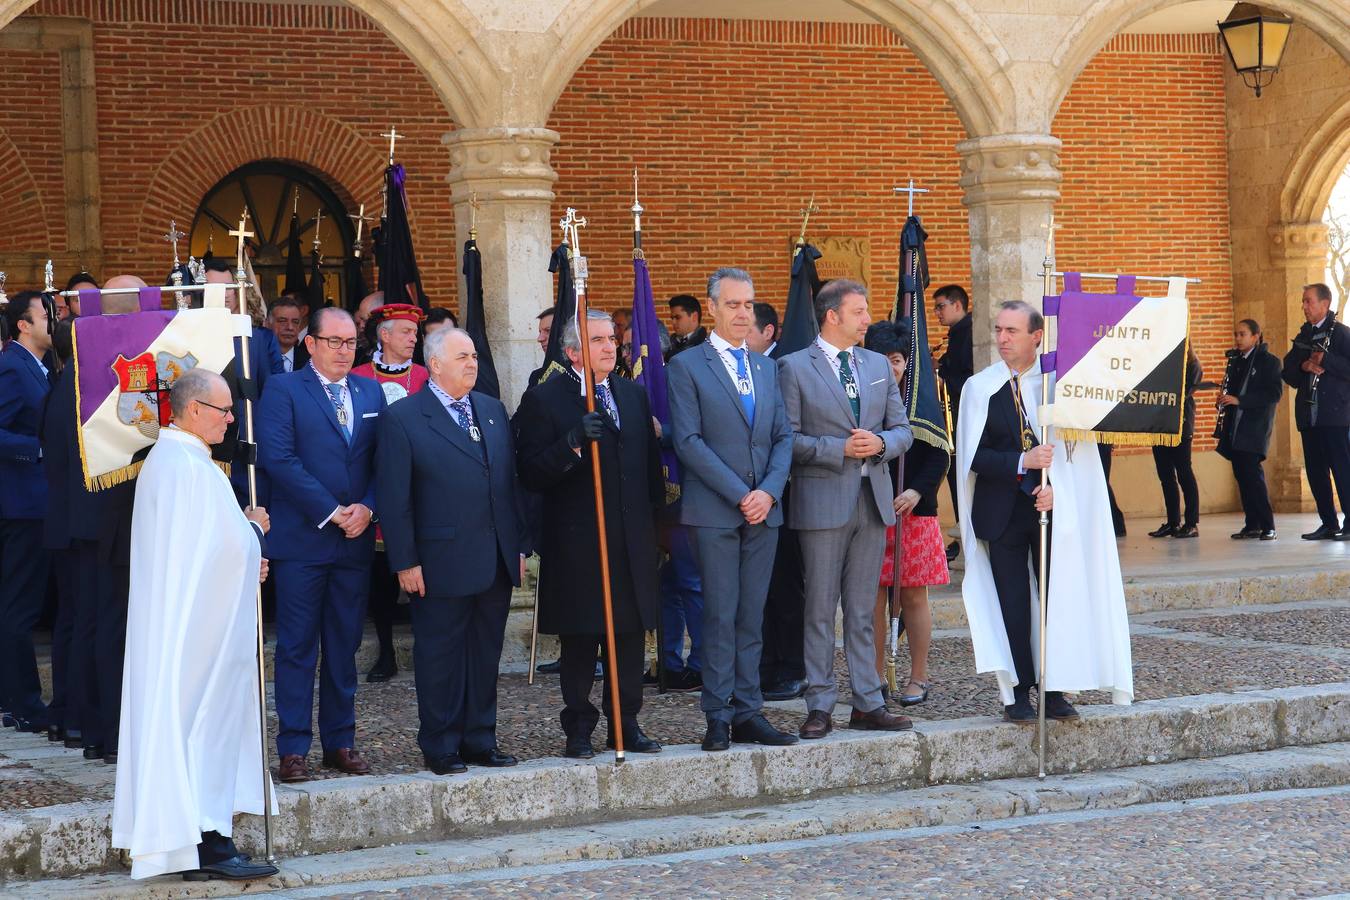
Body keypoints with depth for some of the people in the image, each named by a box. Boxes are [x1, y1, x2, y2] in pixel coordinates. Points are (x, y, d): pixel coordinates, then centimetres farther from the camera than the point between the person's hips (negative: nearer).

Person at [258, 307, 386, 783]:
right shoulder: (283, 390, -2)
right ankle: (293, 747, 3)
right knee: (297, 647, -1)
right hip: (302, 541, -4)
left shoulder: (371, 392, 13)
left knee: (345, 646, 9)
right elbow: (278, 459, -11)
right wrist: (331, 511, -14)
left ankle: (341, 741, 16)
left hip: (355, 542, 5)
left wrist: (366, 507, -9)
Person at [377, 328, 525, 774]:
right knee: (440, 654, 2)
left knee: (486, 653, 11)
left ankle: (480, 740, 20)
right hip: (442, 562, -5)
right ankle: (440, 747, 11)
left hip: (496, 561, 6)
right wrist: (405, 562, -11)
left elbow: (510, 481, 15)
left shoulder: (494, 410, 13)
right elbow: (393, 498, -7)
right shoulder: (403, 418, -5)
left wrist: (519, 545, 11)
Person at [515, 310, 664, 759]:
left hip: (633, 540, 5)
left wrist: (655, 516, 14)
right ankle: (579, 730, 10)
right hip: (576, 543, -5)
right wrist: (573, 442, -25)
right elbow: (531, 474, -12)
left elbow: (651, 463, 20)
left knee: (630, 635, 7)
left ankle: (626, 724, 16)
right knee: (578, 641, 1)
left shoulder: (633, 395, 14)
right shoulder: (545, 399, -5)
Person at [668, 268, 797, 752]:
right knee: (720, 616, -4)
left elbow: (783, 436, 12)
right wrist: (739, 495, -13)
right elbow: (689, 441, -9)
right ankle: (719, 718, 1)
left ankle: (748, 713, 10)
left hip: (764, 509, 5)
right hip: (714, 511, -5)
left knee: (751, 617, 7)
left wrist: (769, 492, -5)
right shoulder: (686, 366, -1)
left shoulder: (766, 368, 16)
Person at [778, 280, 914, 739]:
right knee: (820, 610, -1)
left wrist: (881, 443, -7)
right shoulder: (794, 367, -3)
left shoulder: (879, 365, 13)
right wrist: (839, 449, -16)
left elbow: (902, 430, 15)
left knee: (863, 610, 9)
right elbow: (787, 438, -8)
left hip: (874, 499, 5)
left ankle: (868, 703, 12)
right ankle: (820, 707, 4)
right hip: (822, 502, -5)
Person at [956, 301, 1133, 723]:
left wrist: (1055, 487, -15)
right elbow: (974, 456, -5)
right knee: (1013, 605, 2)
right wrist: (1022, 462, -19)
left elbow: (1075, 447, 1)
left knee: (1059, 600, 2)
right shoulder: (980, 388, 1)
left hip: (1052, 506, 1)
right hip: (1003, 511, 0)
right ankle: (1018, 695, 8)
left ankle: (1055, 691, 10)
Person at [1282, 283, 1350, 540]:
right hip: (1309, 414, 7)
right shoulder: (1303, 336, 18)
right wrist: (1303, 366, -6)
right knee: (1315, 471, 6)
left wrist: (1325, 360, -18)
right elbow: (1287, 372, 12)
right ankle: (1329, 524, 11)